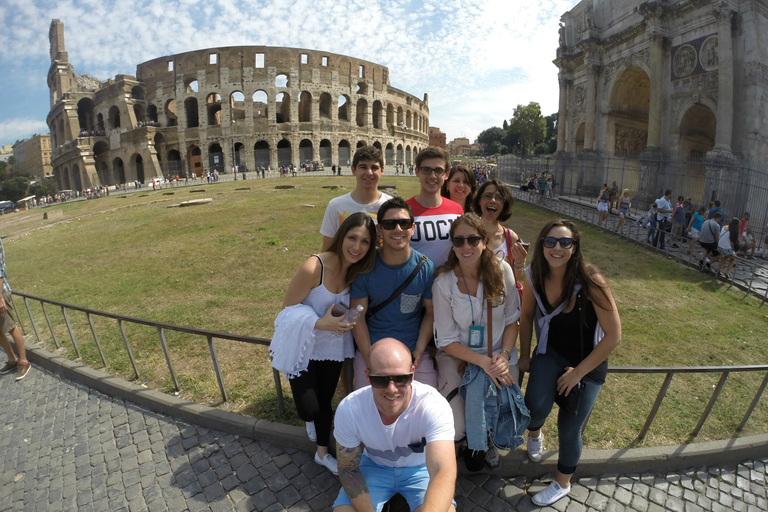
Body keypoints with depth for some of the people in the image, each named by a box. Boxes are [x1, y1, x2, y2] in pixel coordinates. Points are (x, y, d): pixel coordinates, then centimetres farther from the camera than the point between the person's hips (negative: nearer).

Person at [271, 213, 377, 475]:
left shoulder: (357, 271, -10)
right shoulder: (314, 267, -29)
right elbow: (288, 307, -19)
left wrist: (347, 320, -10)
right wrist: (319, 323, -30)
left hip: (332, 345, 5)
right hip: (302, 345, -4)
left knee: (325, 401, 19)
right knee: (308, 409, -4)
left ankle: (323, 452, 46)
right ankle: (312, 419, 36)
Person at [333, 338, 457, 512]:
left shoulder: (434, 406, -32)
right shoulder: (348, 409, -25)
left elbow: (445, 471, -43)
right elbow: (348, 470, -11)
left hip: (422, 468, -1)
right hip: (374, 466, 1)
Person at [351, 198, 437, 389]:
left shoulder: (426, 268, -6)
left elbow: (431, 312, 1)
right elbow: (357, 317, -5)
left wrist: (419, 352, -8)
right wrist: (370, 359, -10)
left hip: (414, 352, 1)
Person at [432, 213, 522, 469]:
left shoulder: (502, 271, -9)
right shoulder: (443, 282, -15)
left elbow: (512, 320, 0)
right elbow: (447, 341, -10)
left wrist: (504, 355, -15)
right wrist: (483, 362, -20)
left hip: (498, 356, 2)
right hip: (458, 356, -1)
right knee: (455, 430, -14)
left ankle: (484, 441, 32)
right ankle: (473, 440, 27)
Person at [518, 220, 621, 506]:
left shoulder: (590, 281, -27)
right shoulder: (536, 276, -15)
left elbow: (614, 336, -20)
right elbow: (527, 315, 2)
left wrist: (578, 372, -15)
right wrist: (524, 356, 7)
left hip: (588, 360, -2)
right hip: (551, 352, 2)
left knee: (569, 428, 3)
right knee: (537, 406, -21)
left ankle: (563, 484, 36)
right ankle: (534, 433, 21)